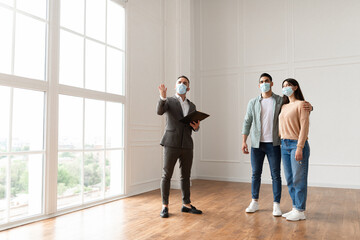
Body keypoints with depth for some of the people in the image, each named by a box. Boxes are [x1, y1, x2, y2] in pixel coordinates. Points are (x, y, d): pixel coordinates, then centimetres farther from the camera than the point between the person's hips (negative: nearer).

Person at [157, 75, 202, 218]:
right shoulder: (168, 101, 5)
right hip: (171, 143, -4)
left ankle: (186, 205, 22)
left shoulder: (192, 106, 18)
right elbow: (160, 111, -17)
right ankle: (165, 206, 10)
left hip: (187, 145, 4)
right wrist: (163, 96, -33)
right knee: (166, 175, 0)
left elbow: (194, 127, 19)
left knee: (186, 176, 11)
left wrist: (196, 127, -5)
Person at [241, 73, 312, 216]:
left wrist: (308, 106, -17)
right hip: (256, 144, 2)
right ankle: (254, 202, 20)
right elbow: (247, 122, 8)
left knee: (276, 175, 0)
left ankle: (276, 205, 10)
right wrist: (244, 141, 2)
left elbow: (299, 105, 7)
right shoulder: (253, 103, 7)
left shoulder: (281, 101, 3)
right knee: (256, 173, 8)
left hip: (273, 144, -1)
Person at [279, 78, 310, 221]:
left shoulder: (301, 104, -6)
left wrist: (299, 147, -18)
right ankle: (295, 208, 21)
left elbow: (304, 127, -12)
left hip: (297, 145, -7)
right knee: (289, 179, 10)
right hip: (284, 145, 7)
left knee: (298, 179, -2)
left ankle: (300, 212, 7)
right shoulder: (284, 106, 16)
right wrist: (281, 142, 9)